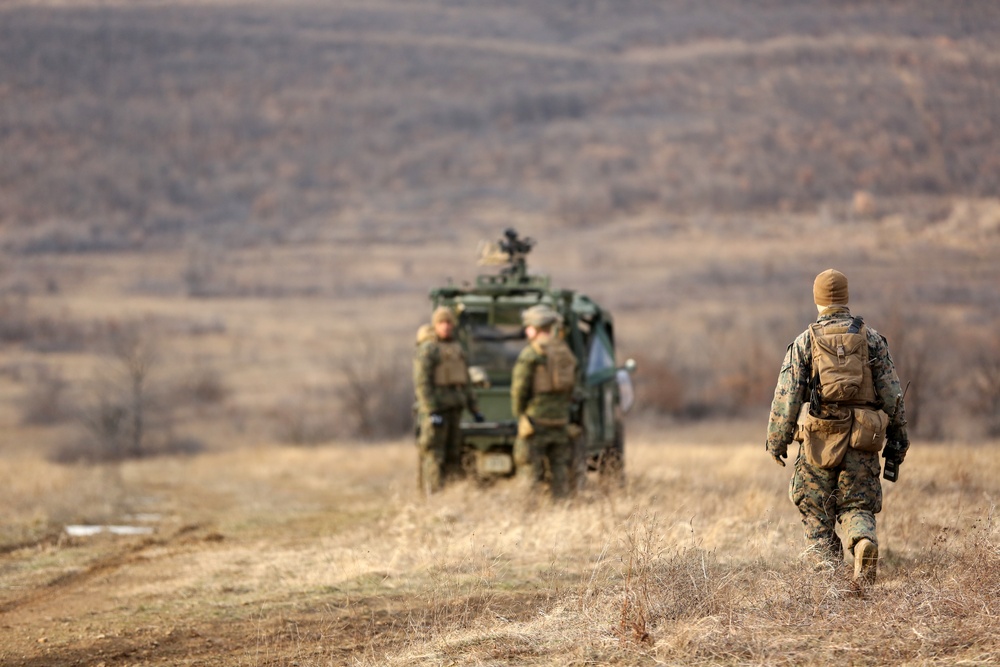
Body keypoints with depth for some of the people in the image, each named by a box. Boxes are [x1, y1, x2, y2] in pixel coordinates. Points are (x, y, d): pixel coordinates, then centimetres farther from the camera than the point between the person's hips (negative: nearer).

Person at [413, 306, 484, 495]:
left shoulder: (457, 348, 16)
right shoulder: (427, 350, -8)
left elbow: (465, 382, 21)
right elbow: (421, 383, -14)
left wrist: (474, 409, 17)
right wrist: (431, 412, -21)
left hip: (454, 408, 7)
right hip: (435, 407, -7)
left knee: (453, 455, 7)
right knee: (434, 456, -7)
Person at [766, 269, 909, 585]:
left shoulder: (804, 342, 2)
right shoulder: (871, 339, 6)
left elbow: (786, 395, -2)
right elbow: (892, 395, 5)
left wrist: (776, 440, 7)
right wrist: (897, 442, 11)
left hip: (819, 438, -1)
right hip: (862, 439, 1)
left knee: (817, 512, 10)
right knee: (857, 507, 7)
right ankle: (864, 541, -24)